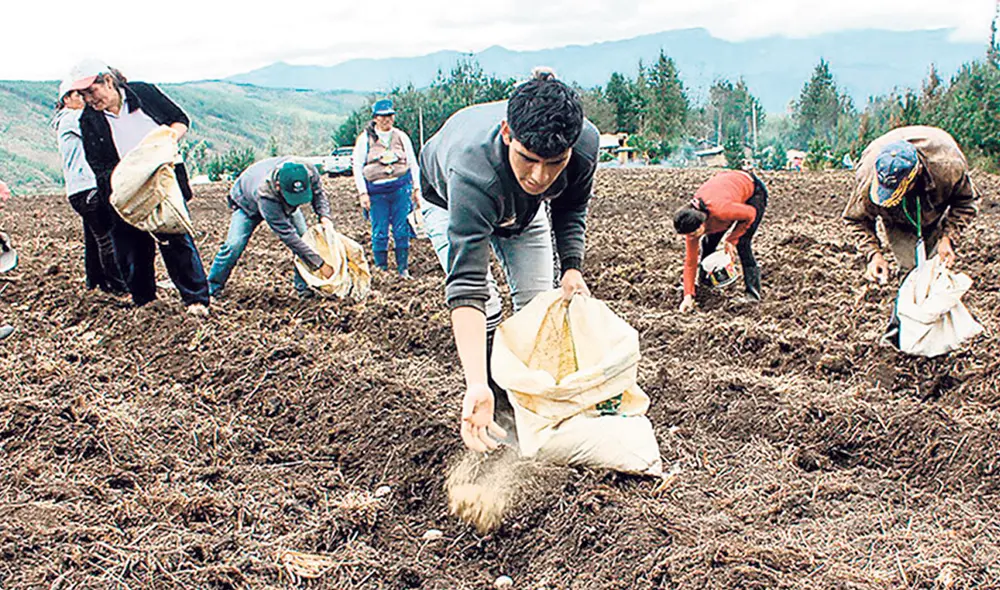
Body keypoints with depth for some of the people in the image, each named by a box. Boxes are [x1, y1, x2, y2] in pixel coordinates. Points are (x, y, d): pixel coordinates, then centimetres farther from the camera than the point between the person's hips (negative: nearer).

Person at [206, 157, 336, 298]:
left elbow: (318, 193, -14)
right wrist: (319, 264, -47)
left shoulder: (309, 172, -39)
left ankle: (303, 287, -2)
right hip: (248, 203, -4)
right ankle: (212, 287, 2)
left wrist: (324, 216, -35)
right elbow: (287, 234, -47)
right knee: (234, 245, -17)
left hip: (284, 205, 4)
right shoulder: (265, 194, -49)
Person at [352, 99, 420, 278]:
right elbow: (357, 166, 4)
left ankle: (403, 269, 12)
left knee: (402, 230, 1)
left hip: (401, 187, 2)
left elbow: (413, 163, 15)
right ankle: (381, 270, 10)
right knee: (379, 233, 0)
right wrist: (362, 193, -3)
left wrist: (416, 188, 8)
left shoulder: (401, 136, 11)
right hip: (376, 191, -1)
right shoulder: (365, 138, 4)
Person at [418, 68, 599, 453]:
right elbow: (466, 286, -53)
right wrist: (476, 387, -61)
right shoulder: (473, 169, -50)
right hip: (447, 200, -4)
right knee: (484, 311, -18)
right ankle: (491, 405, 1)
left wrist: (571, 267, -22)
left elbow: (571, 210, -9)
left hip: (522, 207, 4)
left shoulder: (586, 142, -35)